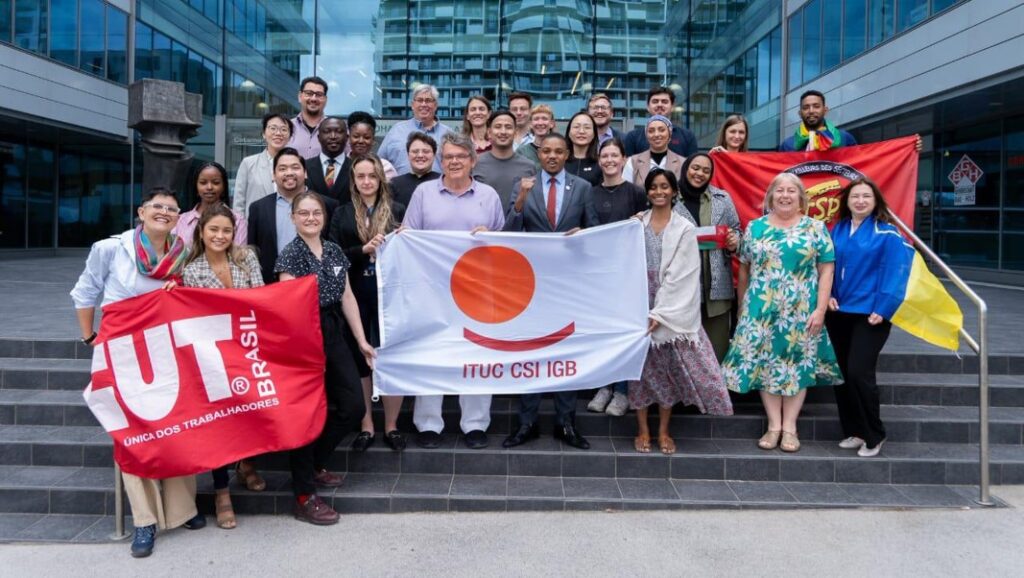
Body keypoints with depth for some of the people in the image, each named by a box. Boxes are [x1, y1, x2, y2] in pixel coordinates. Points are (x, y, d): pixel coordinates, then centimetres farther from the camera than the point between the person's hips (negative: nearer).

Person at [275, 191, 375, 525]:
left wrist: (362, 341, 12)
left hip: (334, 334, 7)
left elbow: (347, 298, 13)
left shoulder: (334, 251, 11)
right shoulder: (291, 254, -6)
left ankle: (314, 464, 29)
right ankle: (304, 496, 10)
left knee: (353, 406, 5)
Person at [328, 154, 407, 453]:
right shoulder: (342, 214, 7)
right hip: (356, 294, 1)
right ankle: (366, 426, 20)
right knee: (359, 358, 7)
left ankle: (391, 426, 16)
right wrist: (364, 249, -15)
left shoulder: (397, 210, 6)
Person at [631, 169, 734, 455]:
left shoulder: (685, 229, 0)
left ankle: (663, 431, 15)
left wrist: (659, 312, -13)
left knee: (669, 367, 3)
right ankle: (643, 430, 14)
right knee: (640, 366, 3)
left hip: (670, 309, -1)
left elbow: (680, 275, -7)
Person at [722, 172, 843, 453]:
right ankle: (774, 425, 12)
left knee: (798, 363, 3)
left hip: (802, 312, -1)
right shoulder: (755, 227, 8)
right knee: (764, 362, 2)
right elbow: (744, 270, 11)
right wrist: (742, 307, 10)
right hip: (761, 311, 1)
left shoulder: (815, 228, 3)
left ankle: (789, 427, 12)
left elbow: (826, 270, 0)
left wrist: (820, 309, -8)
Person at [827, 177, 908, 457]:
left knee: (859, 374, -11)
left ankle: (874, 436, 8)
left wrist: (883, 309, -15)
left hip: (869, 315, -5)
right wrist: (827, 295, -1)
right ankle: (854, 431, 23)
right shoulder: (837, 231, 10)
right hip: (838, 313, 5)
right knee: (841, 375, 9)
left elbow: (894, 274, -9)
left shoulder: (887, 234, -4)